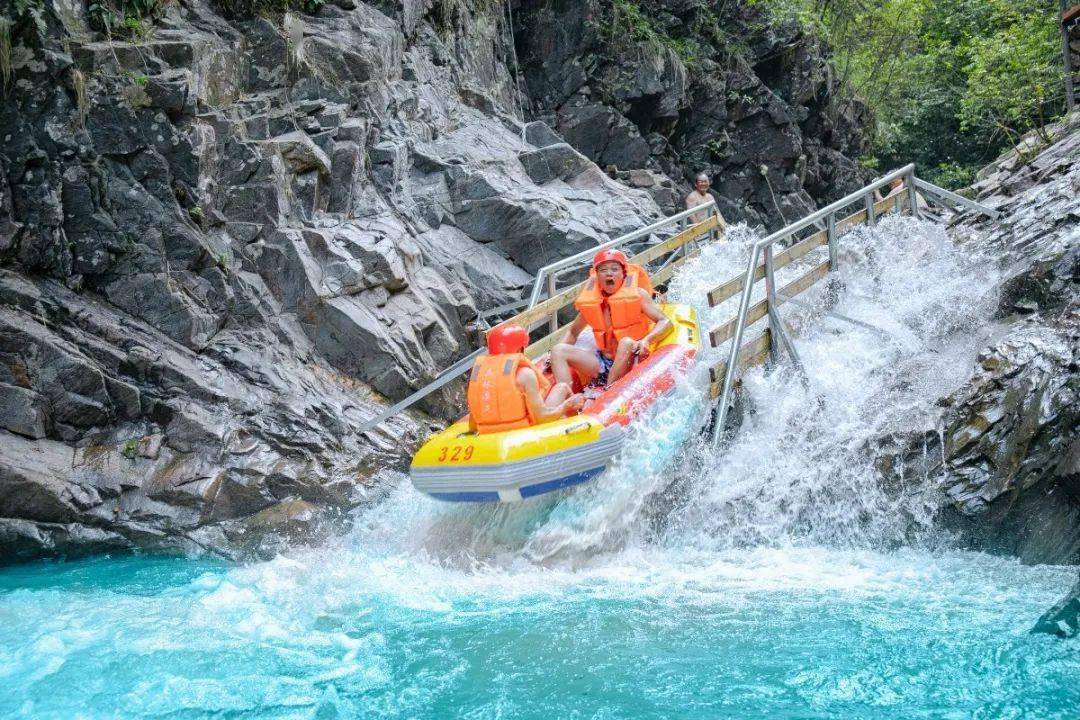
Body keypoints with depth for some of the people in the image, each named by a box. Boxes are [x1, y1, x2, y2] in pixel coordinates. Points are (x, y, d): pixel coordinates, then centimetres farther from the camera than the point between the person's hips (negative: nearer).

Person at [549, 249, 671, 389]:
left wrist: (646, 340, -27)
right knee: (558, 350, -11)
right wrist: (558, 356, 3)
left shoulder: (637, 294, -3)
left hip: (630, 362, -4)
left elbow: (665, 321, -8)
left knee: (627, 342, -35)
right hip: (602, 363, 4)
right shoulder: (591, 301, 7)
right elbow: (573, 331, 21)